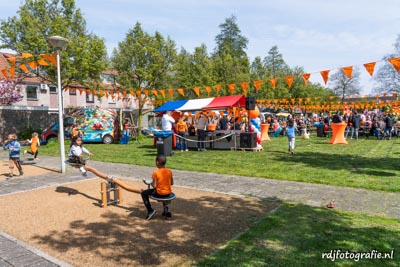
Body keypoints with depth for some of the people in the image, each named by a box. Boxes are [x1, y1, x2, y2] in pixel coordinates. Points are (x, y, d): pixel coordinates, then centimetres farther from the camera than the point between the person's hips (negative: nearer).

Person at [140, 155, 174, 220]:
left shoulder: (155, 173, -17)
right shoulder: (169, 171, -3)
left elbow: (154, 186, -16)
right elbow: (172, 183, 5)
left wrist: (151, 183, 5)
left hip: (159, 194, -6)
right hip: (168, 193, 6)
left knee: (144, 193, 13)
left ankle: (150, 211, 8)